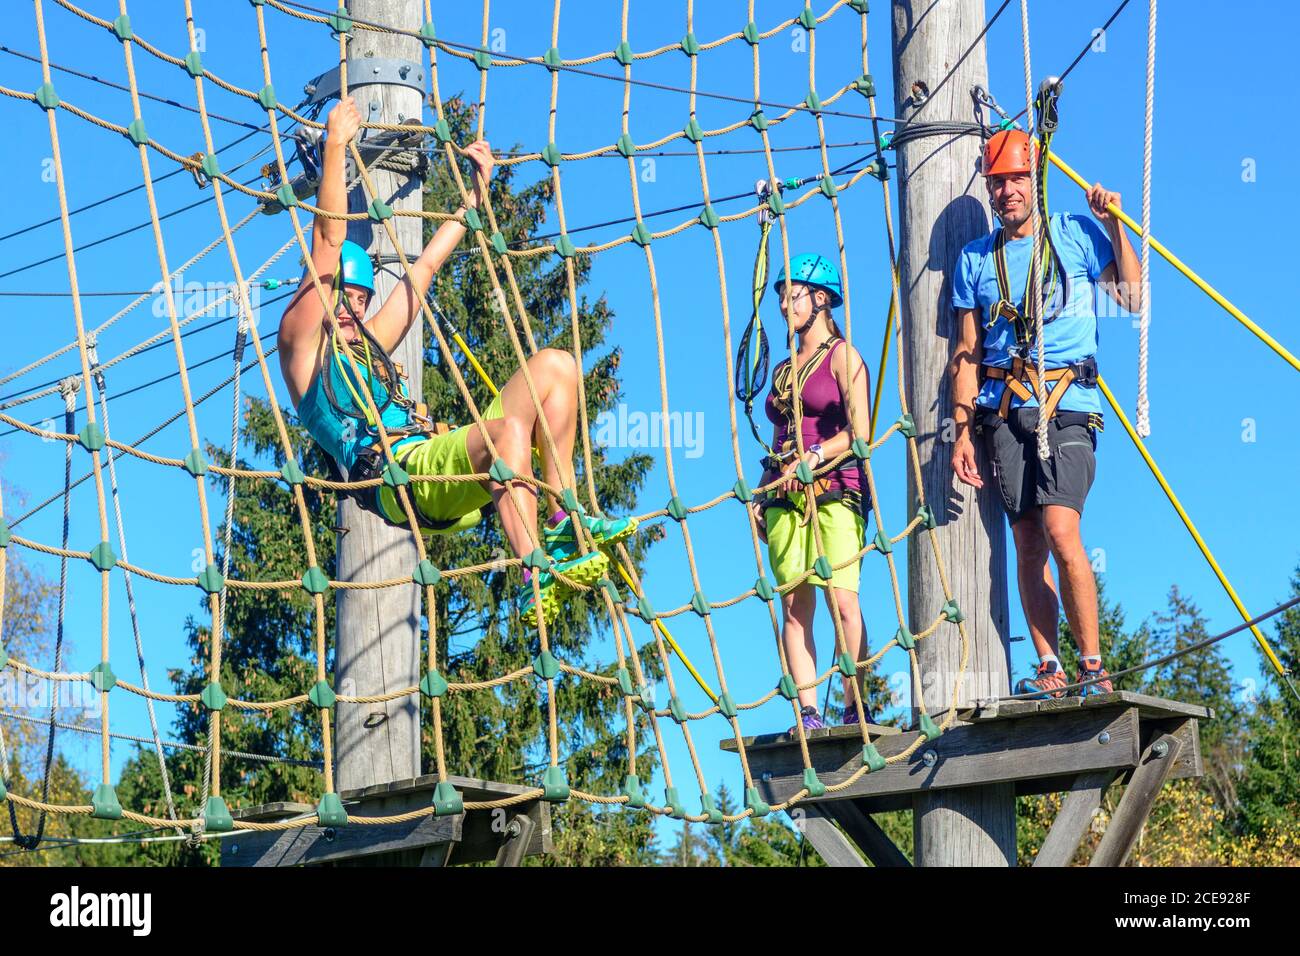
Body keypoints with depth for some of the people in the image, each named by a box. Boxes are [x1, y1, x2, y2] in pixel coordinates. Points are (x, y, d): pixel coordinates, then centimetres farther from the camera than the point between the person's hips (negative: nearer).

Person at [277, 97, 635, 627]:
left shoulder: (368, 347, 33)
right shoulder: (301, 340, 12)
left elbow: (424, 267, 38)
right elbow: (328, 241, 3)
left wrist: (477, 191, 41)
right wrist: (334, 148, 1)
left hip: (449, 473, 9)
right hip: (396, 471, -9)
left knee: (554, 366, 4)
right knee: (508, 429, -35)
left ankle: (561, 524, -5)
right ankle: (536, 582, -39)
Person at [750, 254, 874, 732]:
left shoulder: (842, 355, 4)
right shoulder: (783, 369, 22)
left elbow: (860, 431, -6)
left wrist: (813, 457, -18)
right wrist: (760, 496, 12)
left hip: (835, 489, -6)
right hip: (785, 496, 6)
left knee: (841, 598, -15)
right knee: (794, 605, -4)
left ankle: (855, 706, -10)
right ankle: (808, 713, -5)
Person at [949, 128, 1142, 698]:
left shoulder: (1075, 234, 9)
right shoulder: (975, 259, 15)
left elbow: (1133, 297, 4)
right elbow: (967, 352, 13)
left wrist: (1114, 225, 0)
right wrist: (962, 430, 5)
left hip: (1067, 403, -3)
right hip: (1004, 410, 3)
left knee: (1060, 529, -18)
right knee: (1027, 542, -1)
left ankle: (1092, 666, -10)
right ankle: (1048, 669, 3)